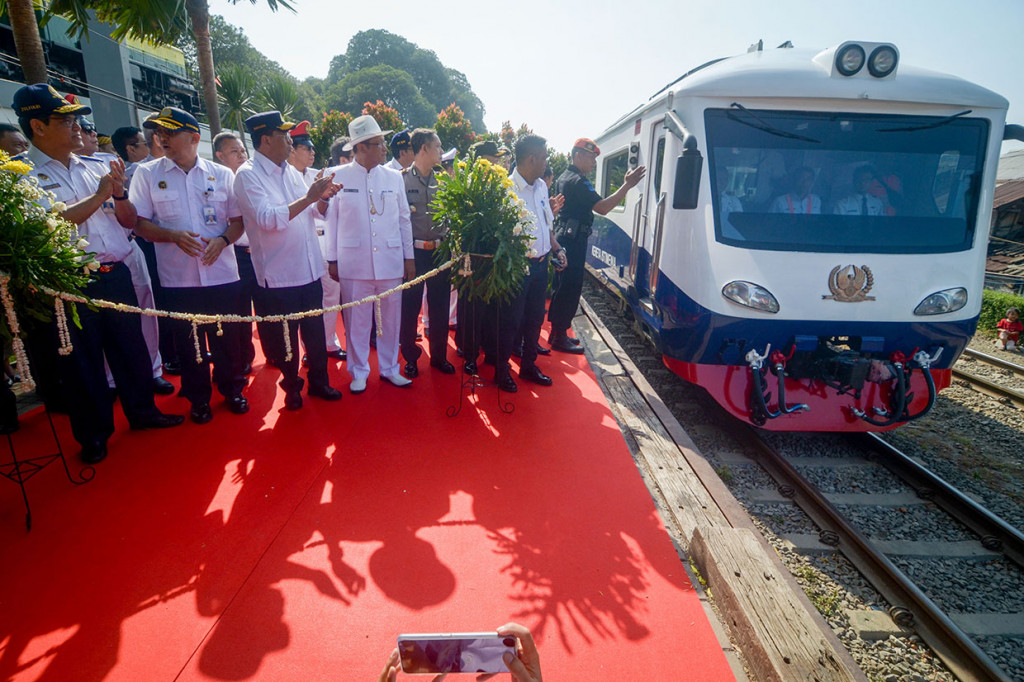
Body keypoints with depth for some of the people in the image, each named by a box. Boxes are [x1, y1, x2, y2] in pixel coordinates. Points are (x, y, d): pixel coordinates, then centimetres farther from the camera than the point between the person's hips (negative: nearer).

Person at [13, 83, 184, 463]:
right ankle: (93, 435, 23)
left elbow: (128, 221, 13)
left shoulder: (96, 168, 11)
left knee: (131, 347, 13)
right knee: (81, 360, 8)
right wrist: (99, 195, -13)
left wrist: (119, 193, -7)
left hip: (115, 275, 4)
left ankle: (142, 410, 31)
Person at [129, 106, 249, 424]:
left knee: (226, 337, 8)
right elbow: (139, 222, 1)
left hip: (222, 273, 0)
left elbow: (239, 219, 8)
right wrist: (173, 236, -16)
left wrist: (222, 240, -11)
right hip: (178, 277, 0)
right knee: (188, 341, 9)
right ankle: (198, 397, 26)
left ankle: (232, 389, 28)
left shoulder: (221, 174, 5)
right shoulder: (147, 174, 4)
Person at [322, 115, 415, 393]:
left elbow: (404, 219, 12)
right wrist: (332, 259, 2)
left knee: (391, 317, 8)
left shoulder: (394, 177, 9)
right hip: (353, 262, -2)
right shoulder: (338, 176, 2)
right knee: (356, 320, 5)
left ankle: (389, 367, 24)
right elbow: (331, 219, 4)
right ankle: (359, 372, 20)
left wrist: (409, 257, 9)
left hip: (390, 261, 2)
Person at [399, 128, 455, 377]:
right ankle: (411, 357, 20)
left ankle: (439, 355, 24)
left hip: (440, 251, 4)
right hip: (413, 251, -4)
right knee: (410, 306, 5)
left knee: (440, 305, 10)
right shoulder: (401, 179, -4)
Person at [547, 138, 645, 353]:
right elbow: (602, 207, -26)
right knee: (570, 289, -5)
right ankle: (559, 338, 1)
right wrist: (627, 185, -26)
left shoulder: (564, 178, 16)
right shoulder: (578, 181, -16)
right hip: (573, 239, -11)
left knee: (562, 286, 15)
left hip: (563, 237, 11)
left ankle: (557, 332, 24)